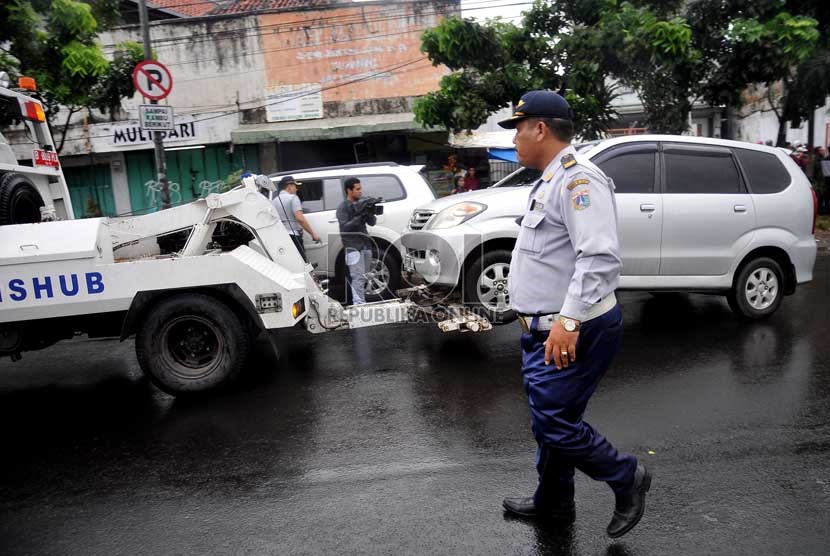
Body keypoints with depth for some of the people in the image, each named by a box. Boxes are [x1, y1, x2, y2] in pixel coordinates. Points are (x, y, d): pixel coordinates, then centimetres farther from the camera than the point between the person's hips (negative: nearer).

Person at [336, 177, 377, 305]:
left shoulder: (361, 205, 13)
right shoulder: (342, 208, -4)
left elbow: (372, 223, 10)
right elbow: (344, 227, -14)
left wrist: (370, 213, -11)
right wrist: (360, 217, -24)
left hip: (365, 245, 6)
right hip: (353, 247, -6)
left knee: (364, 276, 8)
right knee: (358, 277, -12)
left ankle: (361, 302, 17)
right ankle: (359, 304, -13)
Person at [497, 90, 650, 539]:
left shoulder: (578, 180, -18)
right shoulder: (551, 180, 16)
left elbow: (600, 258, -28)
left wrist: (569, 320, -31)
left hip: (570, 333, -10)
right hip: (546, 330, 10)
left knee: (555, 423, -3)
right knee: (548, 420, 19)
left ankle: (627, 479, 21)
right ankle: (553, 503, 36)